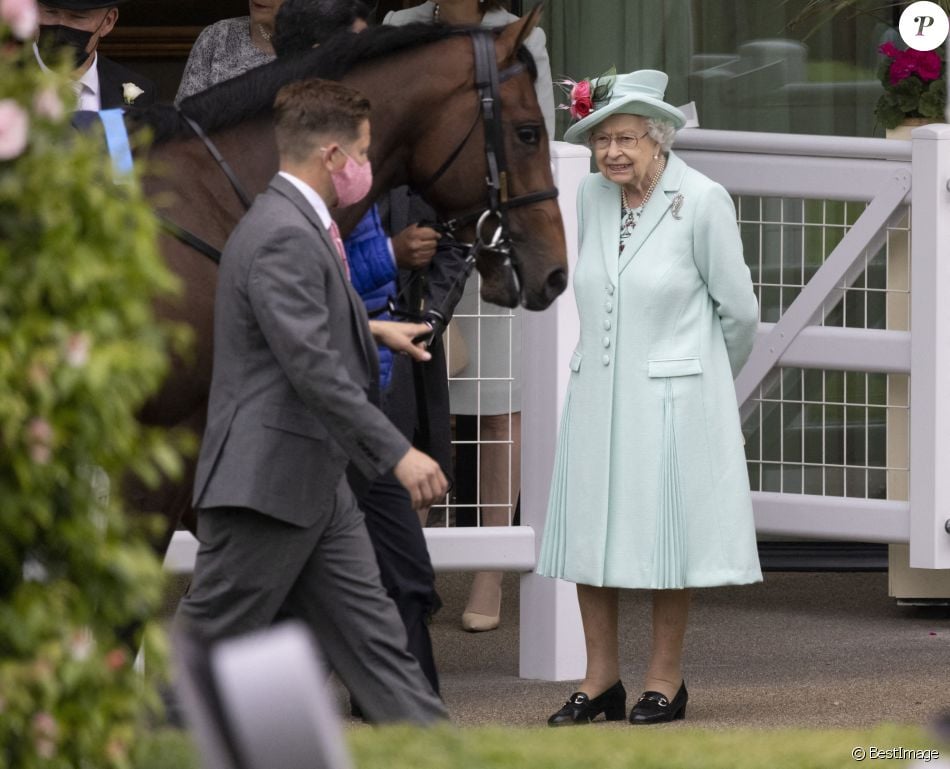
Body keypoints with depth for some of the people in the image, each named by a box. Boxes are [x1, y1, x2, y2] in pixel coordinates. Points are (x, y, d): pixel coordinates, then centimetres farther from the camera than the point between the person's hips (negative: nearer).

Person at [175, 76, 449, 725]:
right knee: (207, 644, -2)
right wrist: (398, 453, -25)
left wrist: (373, 329, 48)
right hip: (266, 482, -11)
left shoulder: (299, 226, 14)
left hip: (316, 486, 11)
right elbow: (312, 366, -26)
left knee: (374, 640, 9)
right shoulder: (284, 236, -19)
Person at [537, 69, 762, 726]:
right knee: (590, 529, 3)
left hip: (671, 396, -5)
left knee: (667, 530, 0)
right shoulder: (592, 196, 5)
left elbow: (738, 310, -2)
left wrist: (705, 375, 12)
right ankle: (602, 679, 11)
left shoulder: (703, 202, -11)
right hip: (598, 393, 5)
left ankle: (666, 678, 10)